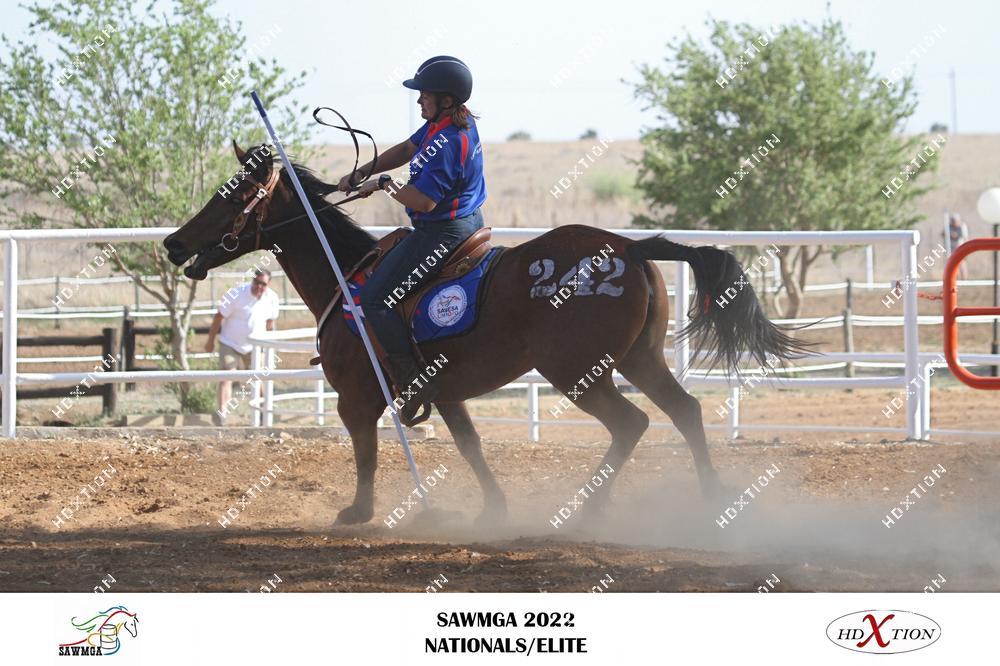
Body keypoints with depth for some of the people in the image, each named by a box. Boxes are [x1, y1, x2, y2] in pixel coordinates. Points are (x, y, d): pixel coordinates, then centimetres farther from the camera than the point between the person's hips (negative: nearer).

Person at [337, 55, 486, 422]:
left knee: (374, 297, -10)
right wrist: (359, 174, 10)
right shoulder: (444, 123, 5)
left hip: (441, 233, -11)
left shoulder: (446, 143, -28)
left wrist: (384, 185, -12)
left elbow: (423, 200, -30)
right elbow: (406, 150, 17)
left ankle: (413, 381, -13)